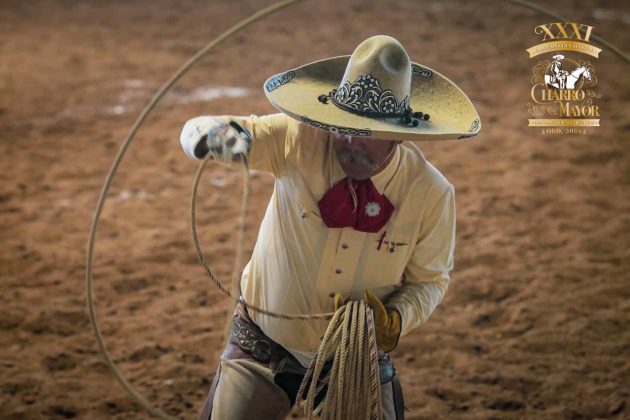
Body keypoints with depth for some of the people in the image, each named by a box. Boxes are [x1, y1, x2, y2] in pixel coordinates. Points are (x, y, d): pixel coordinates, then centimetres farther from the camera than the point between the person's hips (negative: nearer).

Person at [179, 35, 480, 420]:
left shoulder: (432, 193, -15)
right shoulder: (299, 141, -20)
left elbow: (430, 278, -1)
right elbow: (199, 134, -26)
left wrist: (396, 321, -22)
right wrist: (220, 133, -51)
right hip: (266, 344, -1)